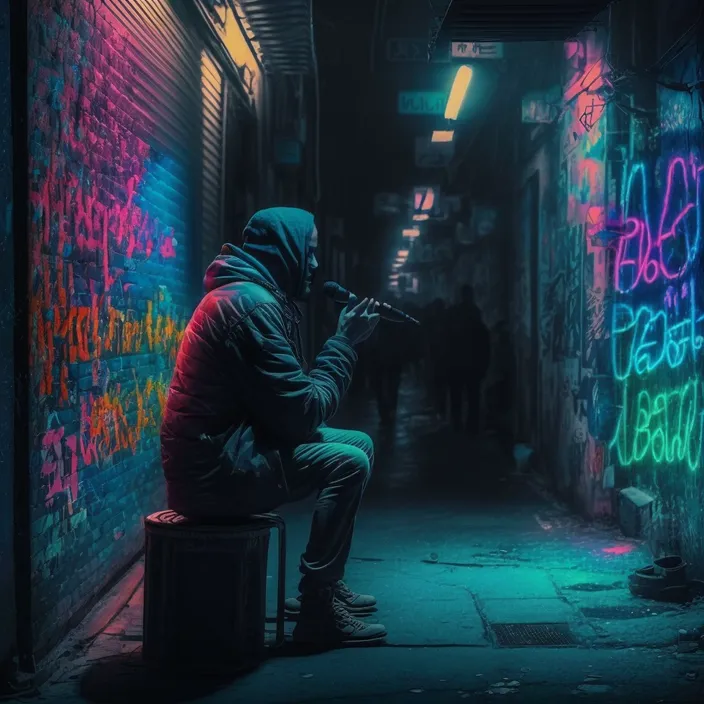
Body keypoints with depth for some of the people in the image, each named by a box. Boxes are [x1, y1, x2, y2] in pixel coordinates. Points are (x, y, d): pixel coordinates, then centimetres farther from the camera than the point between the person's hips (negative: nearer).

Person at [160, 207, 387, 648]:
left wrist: (345, 341, 5)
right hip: (213, 470, -11)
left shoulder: (247, 295, 15)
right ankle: (319, 610, -10)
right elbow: (303, 411, -20)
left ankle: (325, 584, 22)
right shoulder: (253, 303, -18)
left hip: (224, 450, 11)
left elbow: (288, 404, 15)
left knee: (359, 444, 15)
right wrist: (345, 342, -10)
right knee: (348, 463, -17)